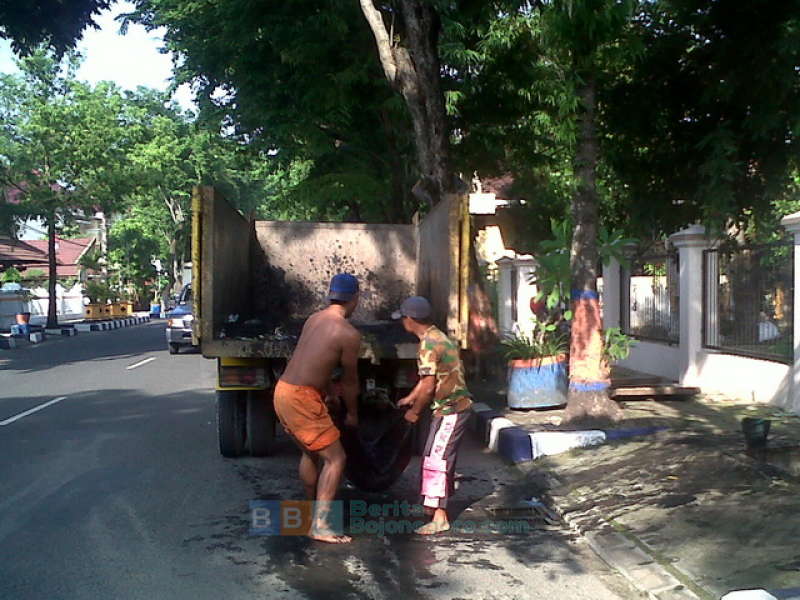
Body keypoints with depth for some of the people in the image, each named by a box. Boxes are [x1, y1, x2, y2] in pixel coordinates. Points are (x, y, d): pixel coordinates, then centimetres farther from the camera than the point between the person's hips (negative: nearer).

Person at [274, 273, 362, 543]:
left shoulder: (314, 319, 10)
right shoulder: (349, 334, -12)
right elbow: (349, 381, -1)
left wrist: (325, 392, 32)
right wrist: (352, 414, 14)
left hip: (283, 392, 9)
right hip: (302, 399, -9)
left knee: (311, 452, 24)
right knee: (335, 458, -1)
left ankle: (314, 510, 39)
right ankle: (320, 526, -5)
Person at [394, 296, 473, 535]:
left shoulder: (428, 345, -20)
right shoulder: (437, 337, 12)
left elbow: (428, 387, -19)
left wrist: (414, 411, -5)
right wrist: (409, 398, 27)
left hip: (450, 409, -10)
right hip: (456, 406, 10)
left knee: (436, 458, -7)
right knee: (438, 456, 19)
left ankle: (440, 518, -3)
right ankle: (433, 504, 33)